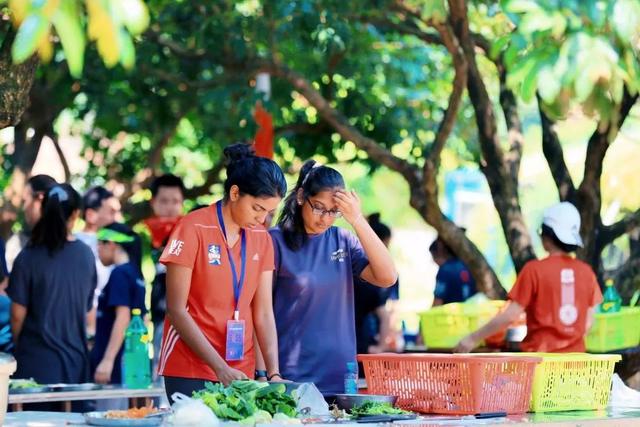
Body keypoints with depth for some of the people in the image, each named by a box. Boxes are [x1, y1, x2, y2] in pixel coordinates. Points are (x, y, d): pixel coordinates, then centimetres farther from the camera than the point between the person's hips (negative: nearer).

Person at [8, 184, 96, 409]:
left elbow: (18, 315, -7)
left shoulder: (28, 257, -11)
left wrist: (16, 346, 10)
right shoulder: (86, 255, -1)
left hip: (37, 360, -3)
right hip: (76, 357, 3)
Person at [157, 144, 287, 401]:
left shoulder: (262, 239, 8)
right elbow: (176, 309, -12)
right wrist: (220, 368, -18)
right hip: (190, 370, -5)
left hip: (241, 371, 5)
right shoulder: (193, 229, -9)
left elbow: (264, 314, 5)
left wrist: (274, 373, -9)